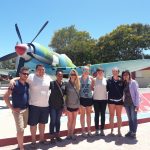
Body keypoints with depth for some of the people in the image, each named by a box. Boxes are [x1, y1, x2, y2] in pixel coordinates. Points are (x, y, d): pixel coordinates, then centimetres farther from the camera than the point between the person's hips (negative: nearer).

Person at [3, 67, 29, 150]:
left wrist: (28, 105, 10)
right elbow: (5, 96, -15)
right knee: (20, 130, -4)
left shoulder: (27, 84, 4)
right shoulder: (15, 84, -15)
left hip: (26, 109, 6)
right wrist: (12, 108, -15)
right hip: (17, 110, -6)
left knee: (22, 128, 17)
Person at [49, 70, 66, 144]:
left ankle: (57, 135, 29)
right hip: (52, 105, -4)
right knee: (53, 121, 3)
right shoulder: (52, 83, -10)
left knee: (58, 120, 14)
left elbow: (65, 95, 6)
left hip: (60, 105, 4)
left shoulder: (64, 84, 1)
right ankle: (52, 137, 17)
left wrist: (63, 106, 6)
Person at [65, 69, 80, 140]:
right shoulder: (67, 84, -8)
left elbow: (79, 93, 7)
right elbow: (64, 94, -7)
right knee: (70, 120, 6)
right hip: (69, 105, -3)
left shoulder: (78, 84, 1)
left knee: (74, 119, 11)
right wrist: (64, 105, -8)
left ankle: (72, 133, 24)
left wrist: (79, 104, 5)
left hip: (76, 104, 3)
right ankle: (69, 134, 23)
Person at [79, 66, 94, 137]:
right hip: (82, 98, -2)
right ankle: (83, 130, 19)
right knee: (82, 114, 7)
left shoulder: (91, 78, 1)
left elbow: (92, 88, 9)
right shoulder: (79, 78, -4)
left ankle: (89, 130, 25)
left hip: (89, 98, 2)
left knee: (88, 114, 13)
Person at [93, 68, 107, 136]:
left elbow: (108, 88, 7)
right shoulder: (94, 80, -1)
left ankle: (102, 129, 17)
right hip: (96, 99, -1)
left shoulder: (105, 80, 2)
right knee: (96, 115, 6)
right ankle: (97, 130, 15)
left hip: (104, 99, 1)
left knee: (103, 115, 7)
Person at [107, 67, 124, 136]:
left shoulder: (121, 81, -4)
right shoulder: (109, 80, -3)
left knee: (119, 116, 11)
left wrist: (122, 96, -6)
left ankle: (119, 130, 24)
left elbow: (123, 90, 1)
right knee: (111, 115, 9)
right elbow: (107, 89, 1)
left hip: (119, 100, 0)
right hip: (111, 100, 0)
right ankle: (112, 130, 22)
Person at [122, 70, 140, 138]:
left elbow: (137, 93, -9)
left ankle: (134, 132, 7)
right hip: (126, 103, 5)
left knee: (134, 118, -1)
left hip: (133, 103, -5)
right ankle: (130, 131, 20)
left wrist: (137, 104, -15)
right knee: (130, 118, 11)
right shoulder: (124, 84, 9)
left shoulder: (133, 82, -5)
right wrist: (124, 102, 1)